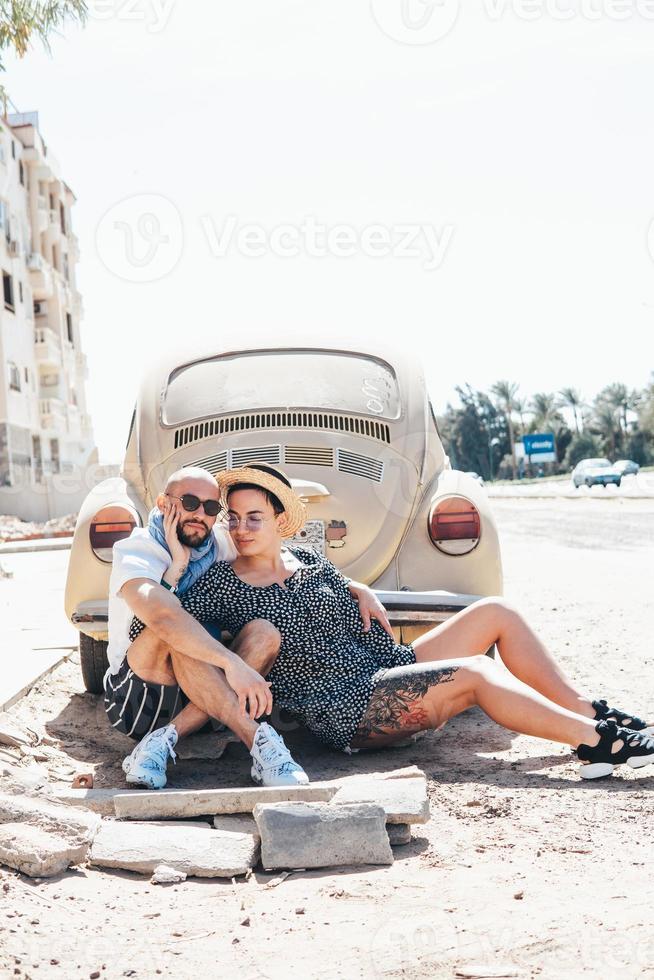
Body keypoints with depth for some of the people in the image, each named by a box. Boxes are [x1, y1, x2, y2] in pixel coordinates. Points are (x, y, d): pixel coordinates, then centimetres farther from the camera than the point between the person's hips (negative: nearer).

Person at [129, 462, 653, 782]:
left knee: (496, 613, -3)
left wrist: (401, 660, 0)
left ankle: (589, 711, -2)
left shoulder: (313, 563, 13)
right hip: (341, 709, -7)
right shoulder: (222, 584, -1)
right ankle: (598, 741, -20)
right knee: (475, 673, -25)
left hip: (385, 670, 7)